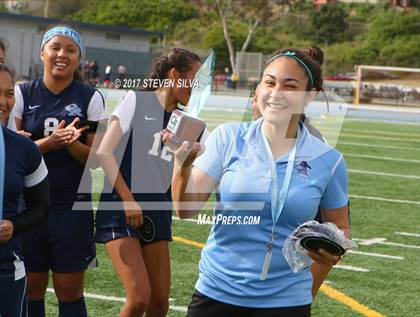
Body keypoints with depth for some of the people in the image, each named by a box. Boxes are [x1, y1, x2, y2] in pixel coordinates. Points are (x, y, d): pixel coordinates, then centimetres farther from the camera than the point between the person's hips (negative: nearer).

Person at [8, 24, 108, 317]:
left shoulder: (90, 98, 1)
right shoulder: (22, 94, 3)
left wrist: (71, 143, -21)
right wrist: (49, 142, -19)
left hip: (73, 207, -1)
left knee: (70, 291, 4)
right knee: (31, 289, 7)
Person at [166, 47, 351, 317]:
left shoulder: (328, 161, -4)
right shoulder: (228, 138, -5)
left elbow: (340, 227, 9)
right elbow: (187, 209, -8)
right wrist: (183, 164, -25)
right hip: (216, 293, 0)